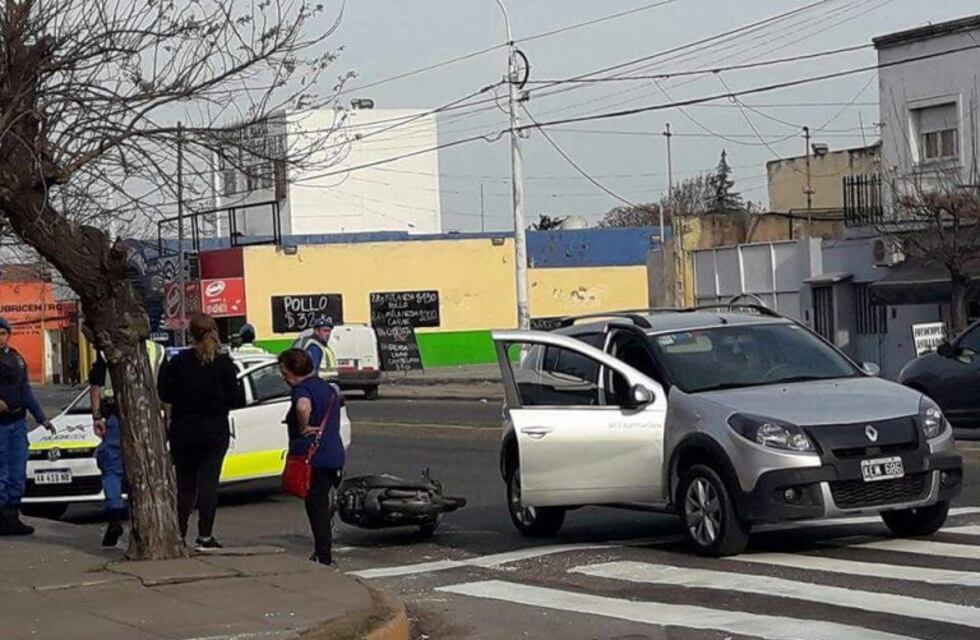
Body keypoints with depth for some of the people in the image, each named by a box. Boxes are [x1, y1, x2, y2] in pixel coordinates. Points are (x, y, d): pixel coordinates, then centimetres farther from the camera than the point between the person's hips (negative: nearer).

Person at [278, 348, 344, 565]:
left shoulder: (303, 390, -15)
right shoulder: (327, 387, 14)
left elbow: (303, 407, -37)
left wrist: (304, 429, -22)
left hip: (313, 458, -9)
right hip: (335, 455, 9)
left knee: (316, 507, -3)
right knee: (325, 504, 15)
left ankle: (323, 557, -1)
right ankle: (324, 553, 21)